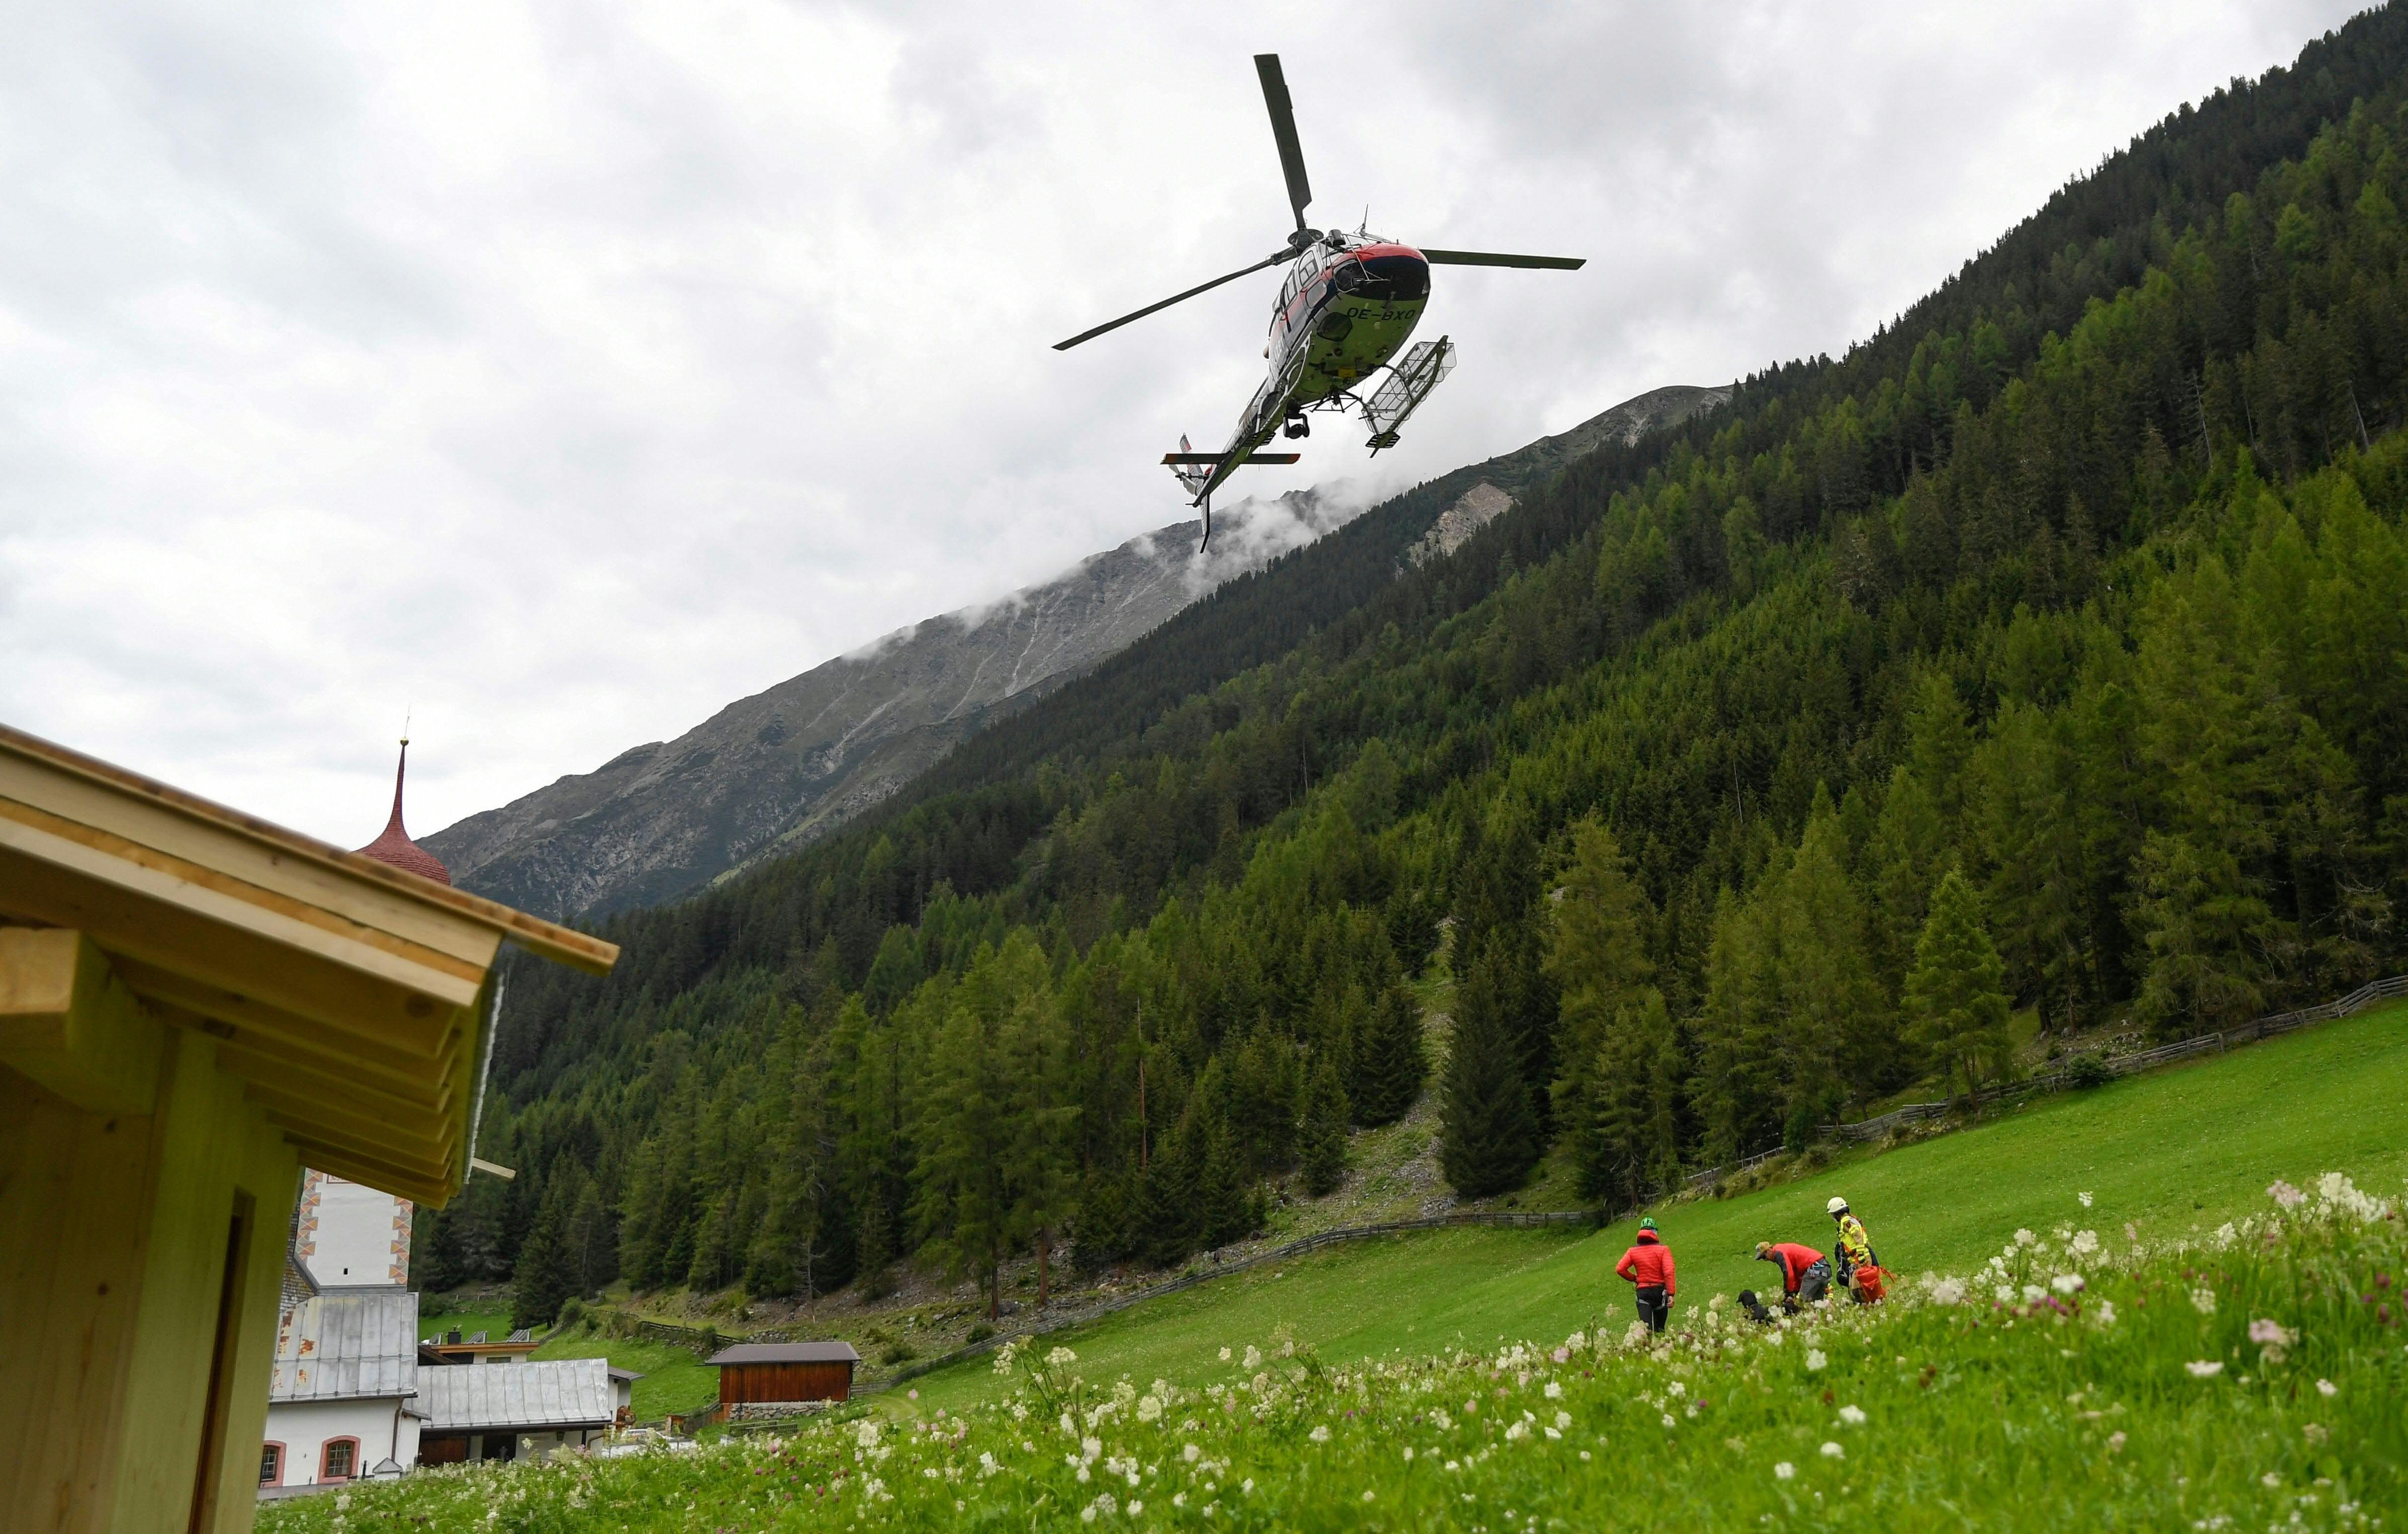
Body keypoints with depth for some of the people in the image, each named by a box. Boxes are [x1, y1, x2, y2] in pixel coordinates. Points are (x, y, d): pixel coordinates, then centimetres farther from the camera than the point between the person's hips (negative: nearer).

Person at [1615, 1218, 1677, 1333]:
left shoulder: (1633, 1251, 3)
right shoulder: (1663, 1249, -4)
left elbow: (1620, 1269, -4)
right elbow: (1669, 1272, -14)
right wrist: (1671, 1294, -15)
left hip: (1642, 1292, 1)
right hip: (1660, 1291, -1)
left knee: (1646, 1327, -8)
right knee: (1660, 1329, 13)